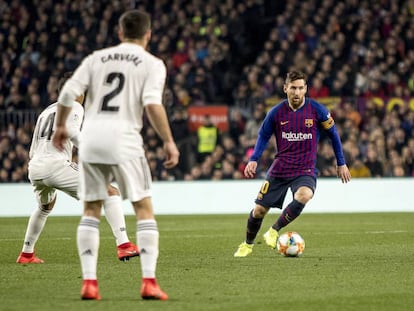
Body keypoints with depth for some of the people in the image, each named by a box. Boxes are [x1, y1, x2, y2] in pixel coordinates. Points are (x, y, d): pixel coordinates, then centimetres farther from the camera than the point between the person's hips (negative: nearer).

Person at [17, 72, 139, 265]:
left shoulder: (46, 112, 28)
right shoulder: (74, 107, 7)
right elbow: (71, 131, -15)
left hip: (34, 168, 8)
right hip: (56, 165, -8)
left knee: (45, 207, 39)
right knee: (110, 192, -7)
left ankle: (26, 254, 44)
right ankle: (123, 245, -23)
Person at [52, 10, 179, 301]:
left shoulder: (97, 58, 14)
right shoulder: (152, 64, 4)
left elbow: (68, 93, 4)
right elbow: (152, 103, -12)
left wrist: (60, 126, 19)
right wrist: (169, 141, -6)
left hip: (90, 137, 3)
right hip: (124, 138, -3)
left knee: (91, 210, 11)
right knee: (144, 209, 4)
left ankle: (89, 281, 4)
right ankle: (149, 281, -6)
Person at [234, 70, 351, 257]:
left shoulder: (317, 110, -7)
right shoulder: (276, 113, -4)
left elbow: (333, 133, 6)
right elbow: (263, 136, 10)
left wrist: (341, 164, 8)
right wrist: (253, 160, -4)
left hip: (305, 171, -2)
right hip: (279, 170, 2)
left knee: (304, 195, -35)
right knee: (259, 210, 3)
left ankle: (274, 231, -15)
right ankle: (247, 245, 32)